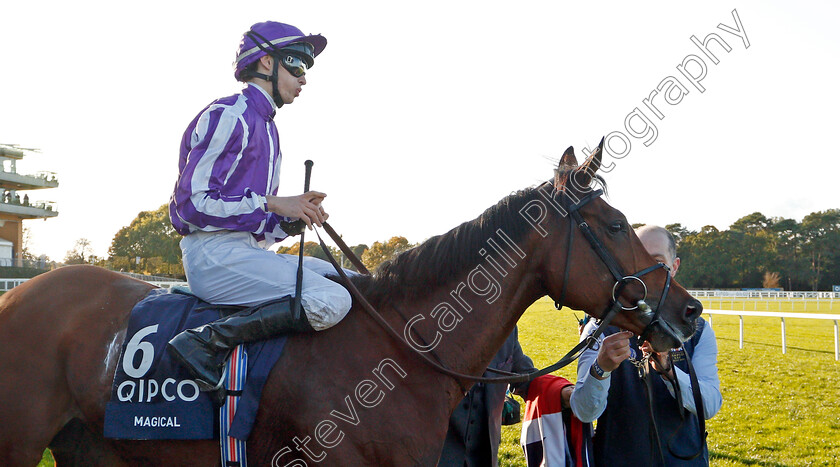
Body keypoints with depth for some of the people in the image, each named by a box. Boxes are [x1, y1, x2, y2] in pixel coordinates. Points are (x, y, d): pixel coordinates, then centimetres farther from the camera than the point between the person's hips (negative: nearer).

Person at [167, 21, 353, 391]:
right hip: (213, 253, -9)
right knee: (331, 301, -27)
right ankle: (206, 342, -23)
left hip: (249, 250, 9)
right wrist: (271, 203, -14)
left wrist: (295, 214, 3)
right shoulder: (227, 116, -6)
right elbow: (193, 202, -14)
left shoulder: (265, 125, 22)